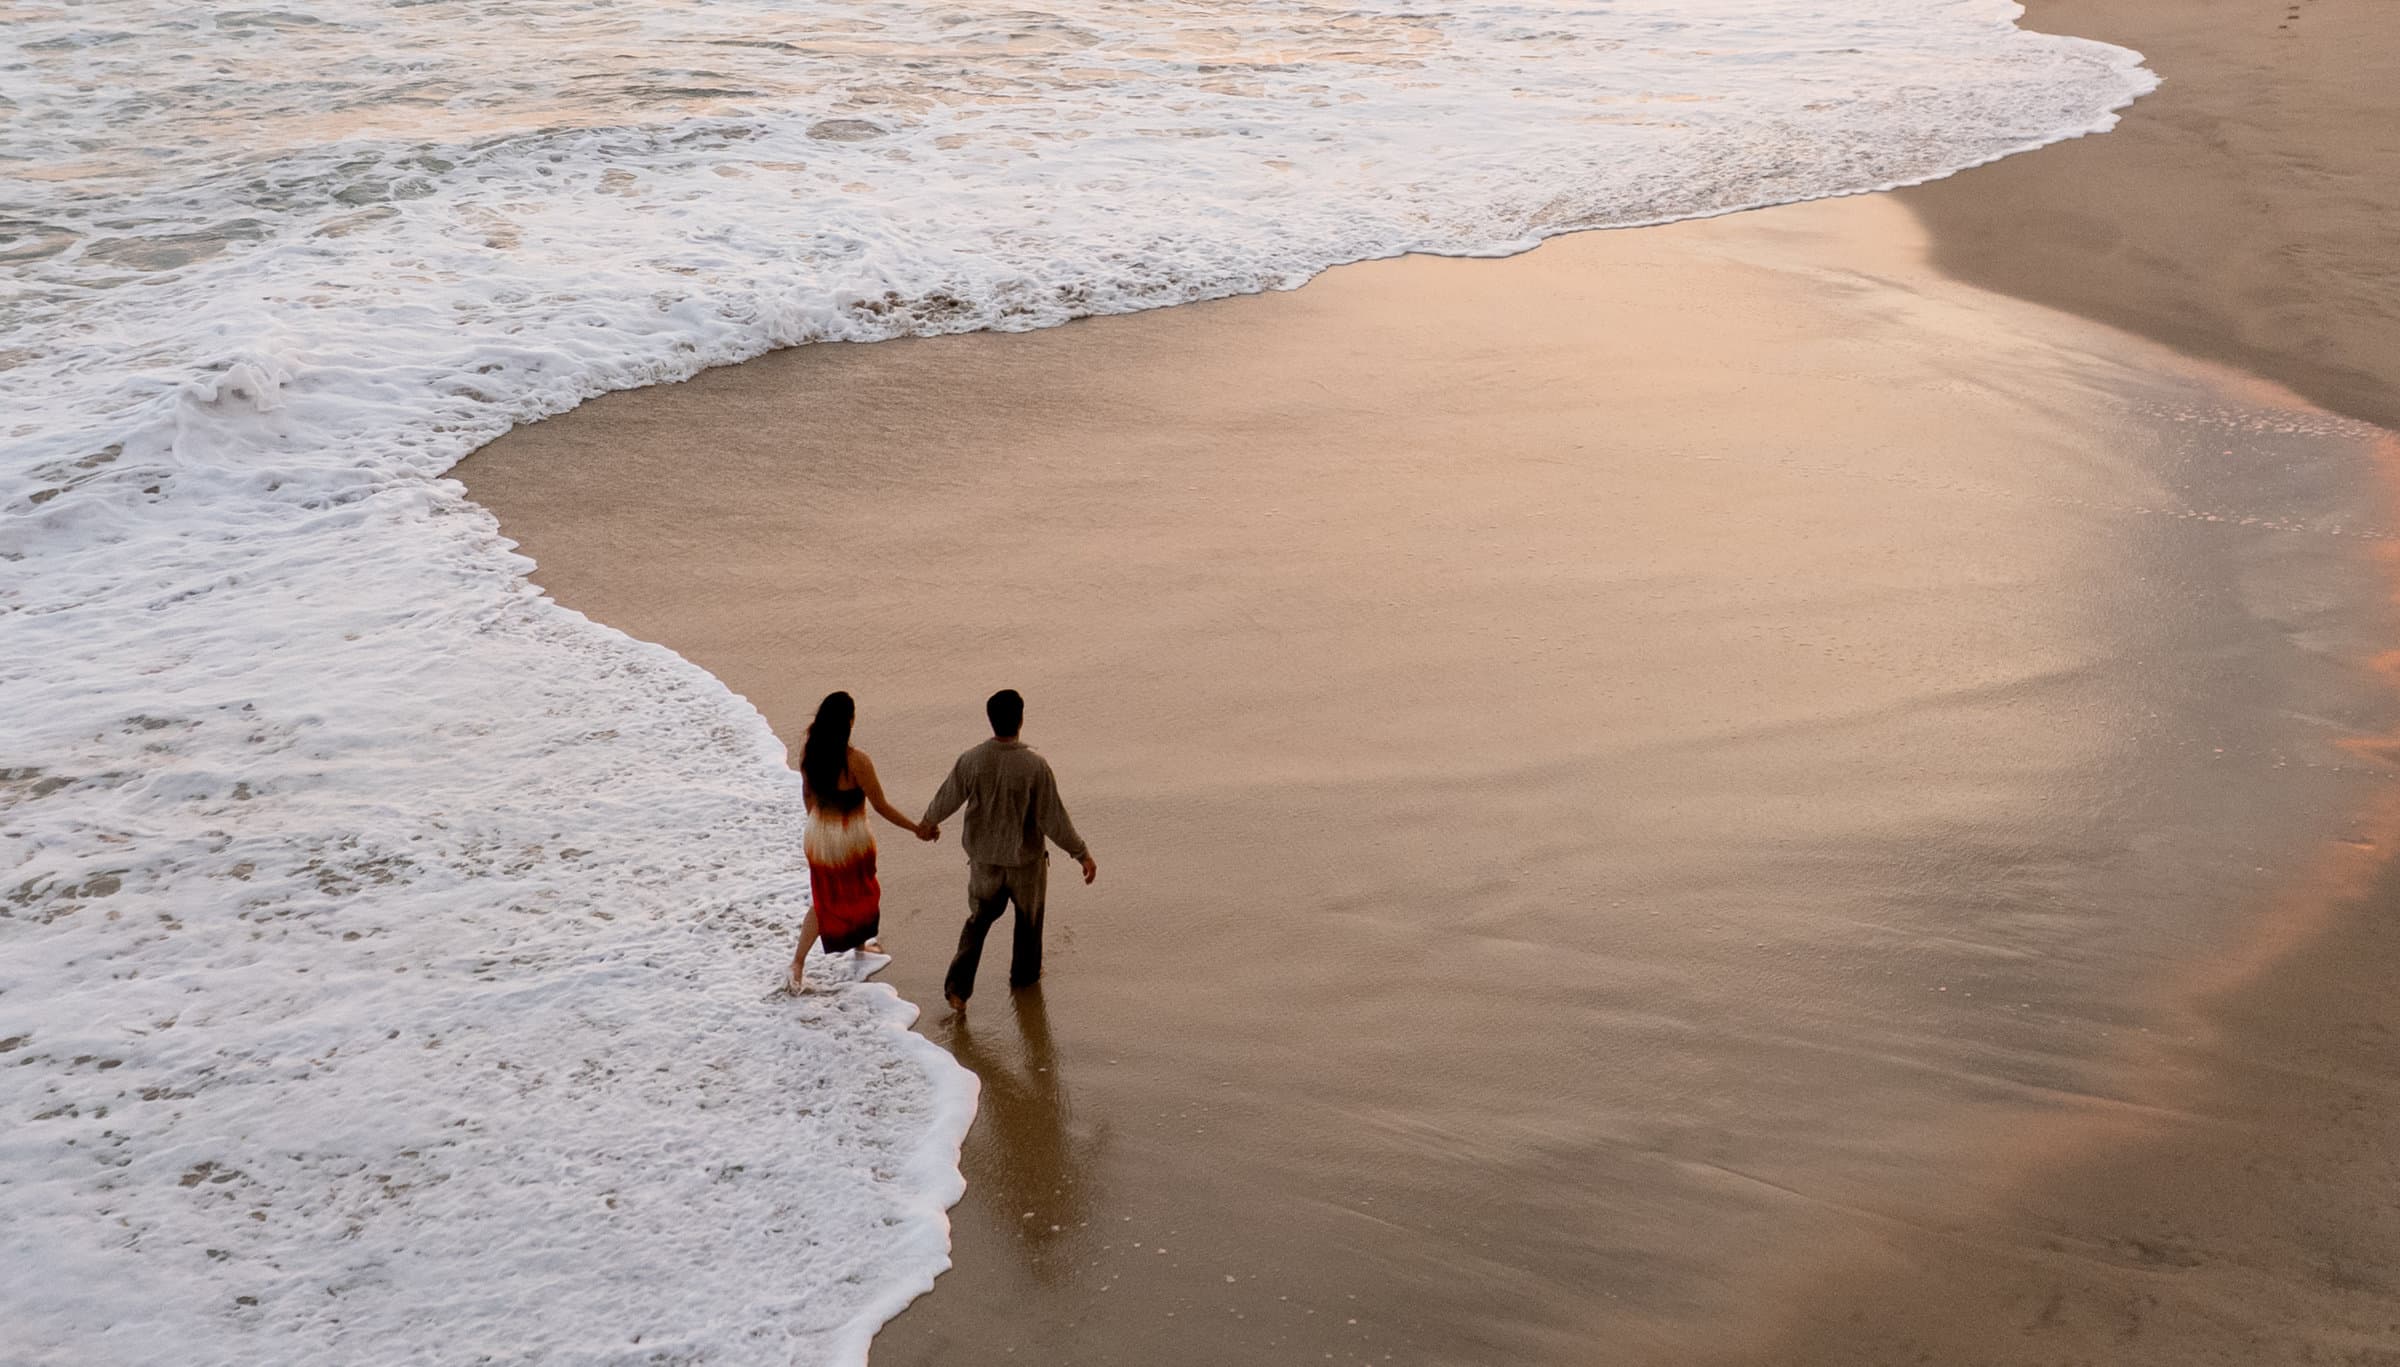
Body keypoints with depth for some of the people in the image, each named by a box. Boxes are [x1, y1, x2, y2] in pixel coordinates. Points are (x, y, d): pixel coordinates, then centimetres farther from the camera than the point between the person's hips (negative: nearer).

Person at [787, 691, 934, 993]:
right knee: (859, 892, 25)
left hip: (818, 835, 5)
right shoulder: (856, 761, -28)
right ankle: (860, 943, 48)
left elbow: (807, 793, 5)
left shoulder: (808, 750, -11)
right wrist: (916, 829, -10)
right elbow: (881, 806, -20)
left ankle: (798, 963, 12)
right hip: (850, 839, -5)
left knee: (824, 899, 21)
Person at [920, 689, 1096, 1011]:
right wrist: (1082, 854, -9)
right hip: (1025, 858, -2)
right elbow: (1053, 819, -21)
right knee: (1029, 915, 25)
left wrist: (929, 821, 22)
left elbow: (948, 797, 0)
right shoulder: (1035, 766, -25)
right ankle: (1025, 973, 44)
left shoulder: (971, 760, -16)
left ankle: (958, 985, 10)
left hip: (984, 857, 2)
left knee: (979, 918, 21)